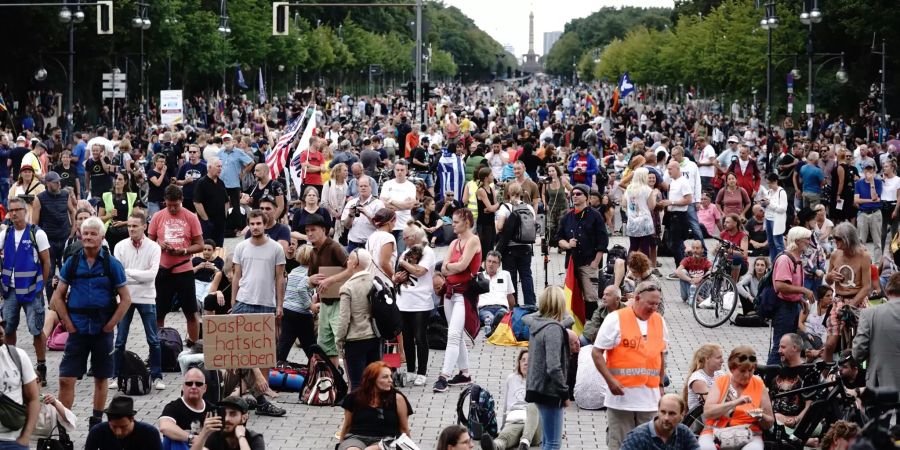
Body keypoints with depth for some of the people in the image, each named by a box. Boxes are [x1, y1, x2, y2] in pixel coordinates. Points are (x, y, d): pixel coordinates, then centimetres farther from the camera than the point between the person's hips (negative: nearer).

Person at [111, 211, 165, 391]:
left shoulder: (153, 247, -4)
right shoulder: (120, 247, 0)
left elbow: (152, 274, -15)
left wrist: (128, 272, -16)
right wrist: (140, 277, -19)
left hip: (146, 298, -1)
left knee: (153, 340, 2)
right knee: (120, 340, 6)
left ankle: (157, 376, 11)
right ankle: (115, 375, 15)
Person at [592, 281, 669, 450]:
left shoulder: (659, 322, 10)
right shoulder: (616, 319, -5)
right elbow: (597, 353, -5)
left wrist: (660, 385, 17)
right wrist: (610, 380, -14)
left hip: (649, 398, 5)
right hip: (621, 395, -4)